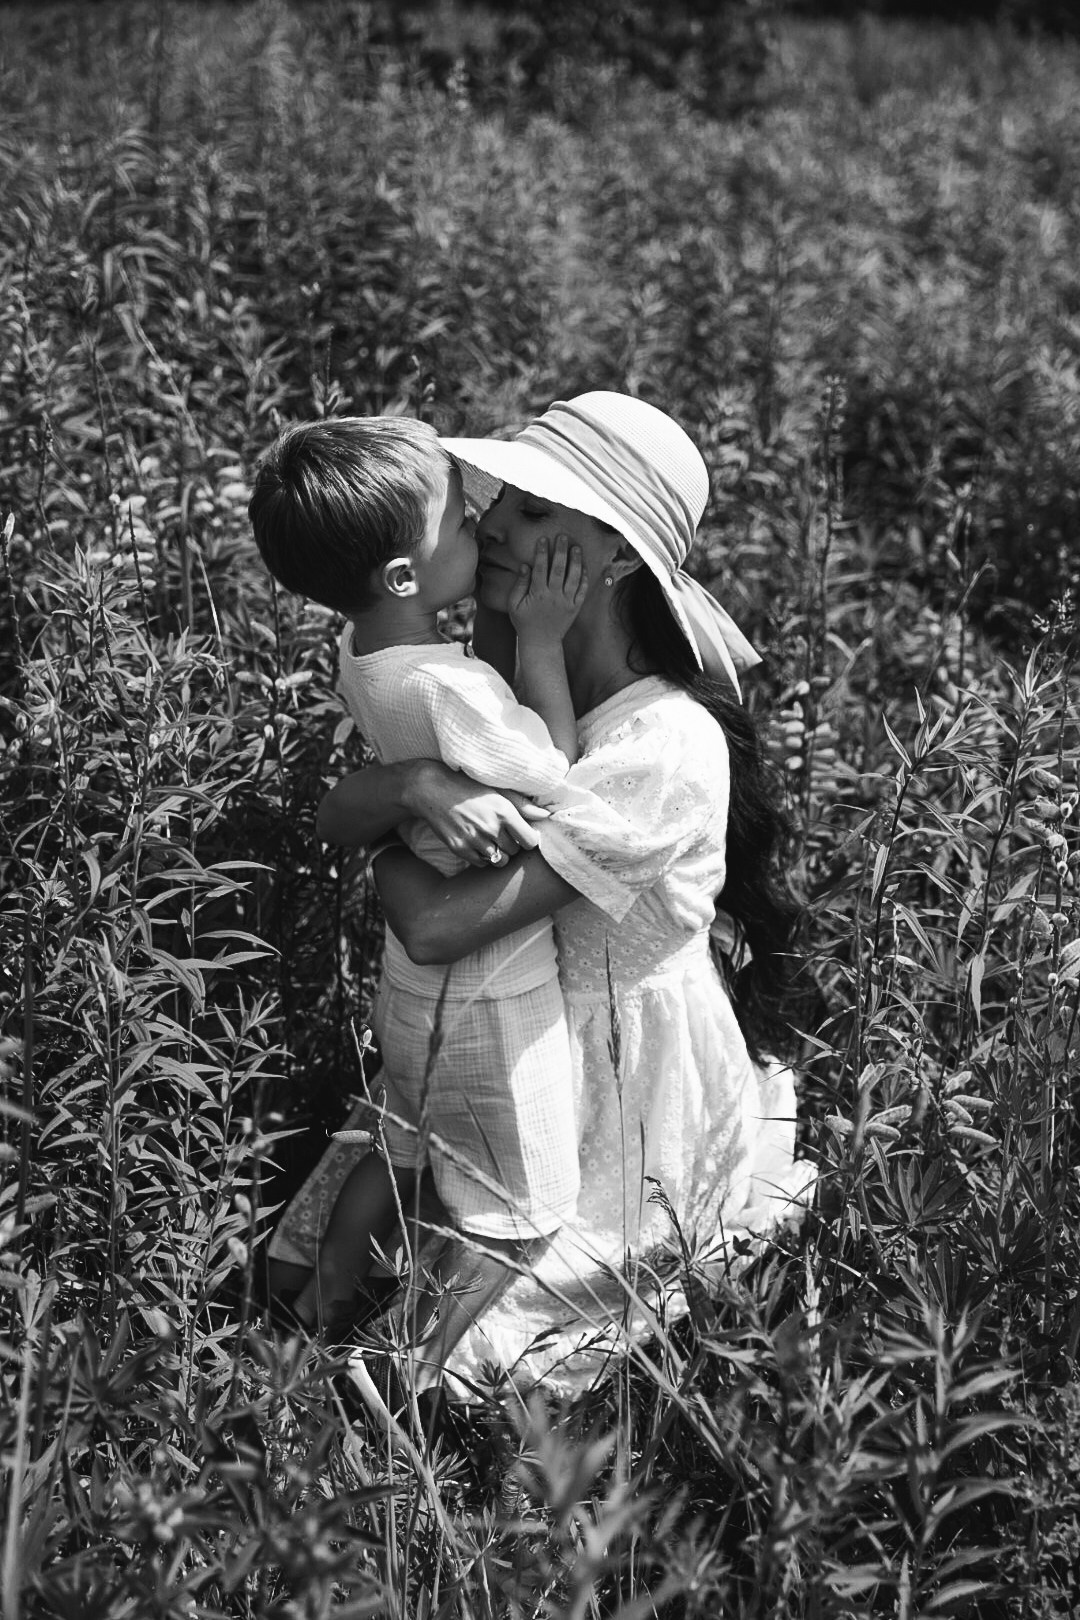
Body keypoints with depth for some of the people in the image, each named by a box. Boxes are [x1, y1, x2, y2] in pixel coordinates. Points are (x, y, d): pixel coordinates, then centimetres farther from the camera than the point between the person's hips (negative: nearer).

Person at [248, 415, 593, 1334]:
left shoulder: (365, 650, -5)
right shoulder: (450, 688, -33)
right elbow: (557, 783, -19)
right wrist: (541, 641, -18)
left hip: (420, 973, 9)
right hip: (489, 1000, -9)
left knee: (401, 1155, 28)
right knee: (512, 1222, 9)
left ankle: (322, 1319, 42)